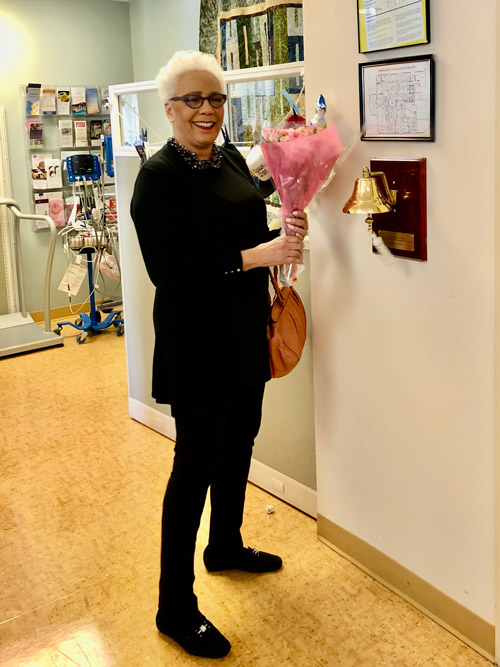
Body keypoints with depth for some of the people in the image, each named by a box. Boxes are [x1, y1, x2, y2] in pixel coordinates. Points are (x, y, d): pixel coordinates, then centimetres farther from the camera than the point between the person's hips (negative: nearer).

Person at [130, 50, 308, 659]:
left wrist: (285, 236, -3)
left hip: (245, 333, 8)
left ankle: (226, 547, 43)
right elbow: (167, 270, -23)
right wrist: (253, 256, -25)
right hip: (196, 341, -8)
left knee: (238, 446, 20)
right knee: (196, 463, -1)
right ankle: (175, 607, 14)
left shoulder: (231, 160, 8)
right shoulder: (158, 175, -15)